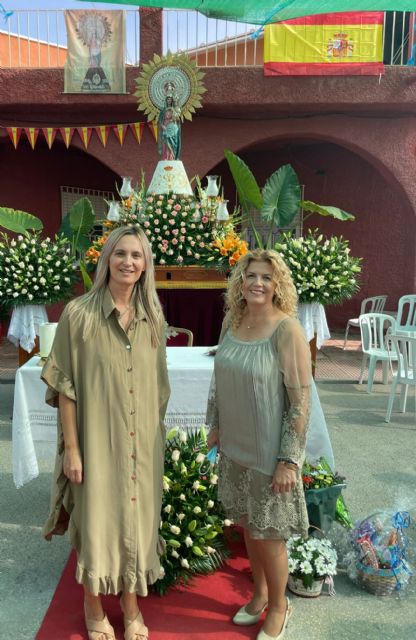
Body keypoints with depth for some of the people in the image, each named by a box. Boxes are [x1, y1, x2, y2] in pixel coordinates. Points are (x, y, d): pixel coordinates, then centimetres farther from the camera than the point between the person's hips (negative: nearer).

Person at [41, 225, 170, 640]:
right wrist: (71, 448, -11)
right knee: (94, 523, 12)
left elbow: (158, 386, 9)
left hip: (142, 443, 4)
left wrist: (157, 440, 11)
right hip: (96, 440, -3)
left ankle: (131, 606, 39)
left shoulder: (153, 318, 2)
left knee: (135, 521, 16)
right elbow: (65, 387, -10)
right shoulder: (79, 313, -11)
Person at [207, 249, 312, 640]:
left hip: (269, 452, -5)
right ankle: (259, 594, 44)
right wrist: (215, 425, 13)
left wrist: (289, 460, -17)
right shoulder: (232, 322, 0)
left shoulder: (287, 330, -19)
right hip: (236, 447, 6)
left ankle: (279, 606, 36)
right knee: (248, 525, 20)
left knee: (268, 535, 9)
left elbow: (301, 399, -18)